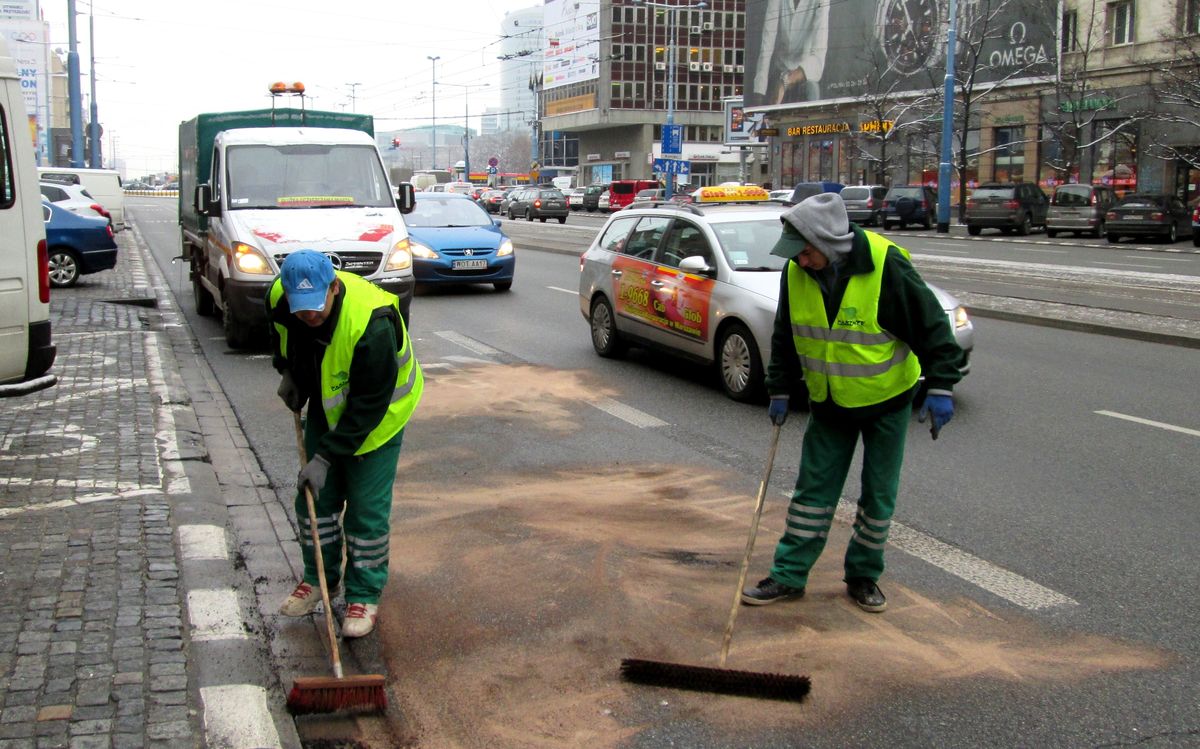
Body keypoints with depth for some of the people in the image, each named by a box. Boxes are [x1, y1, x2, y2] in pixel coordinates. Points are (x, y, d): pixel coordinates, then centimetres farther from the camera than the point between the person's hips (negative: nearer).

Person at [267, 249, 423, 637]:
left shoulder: (372, 325, -39)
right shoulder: (280, 298, -20)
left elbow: (368, 405, -31)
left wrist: (326, 457, -28)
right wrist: (287, 371, 0)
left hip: (376, 415, -6)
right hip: (325, 405, 6)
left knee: (367, 507, -4)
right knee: (314, 498, 11)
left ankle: (365, 595, 12)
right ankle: (318, 577, 30)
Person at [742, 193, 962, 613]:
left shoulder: (885, 265, -24)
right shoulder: (796, 273, -9)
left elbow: (931, 325, -17)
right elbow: (785, 337, 6)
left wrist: (940, 387, -19)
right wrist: (780, 390, 7)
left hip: (886, 403, -3)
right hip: (828, 404, 3)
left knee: (879, 494, 6)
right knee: (814, 488, 6)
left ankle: (863, 576, 22)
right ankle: (789, 576, 13)